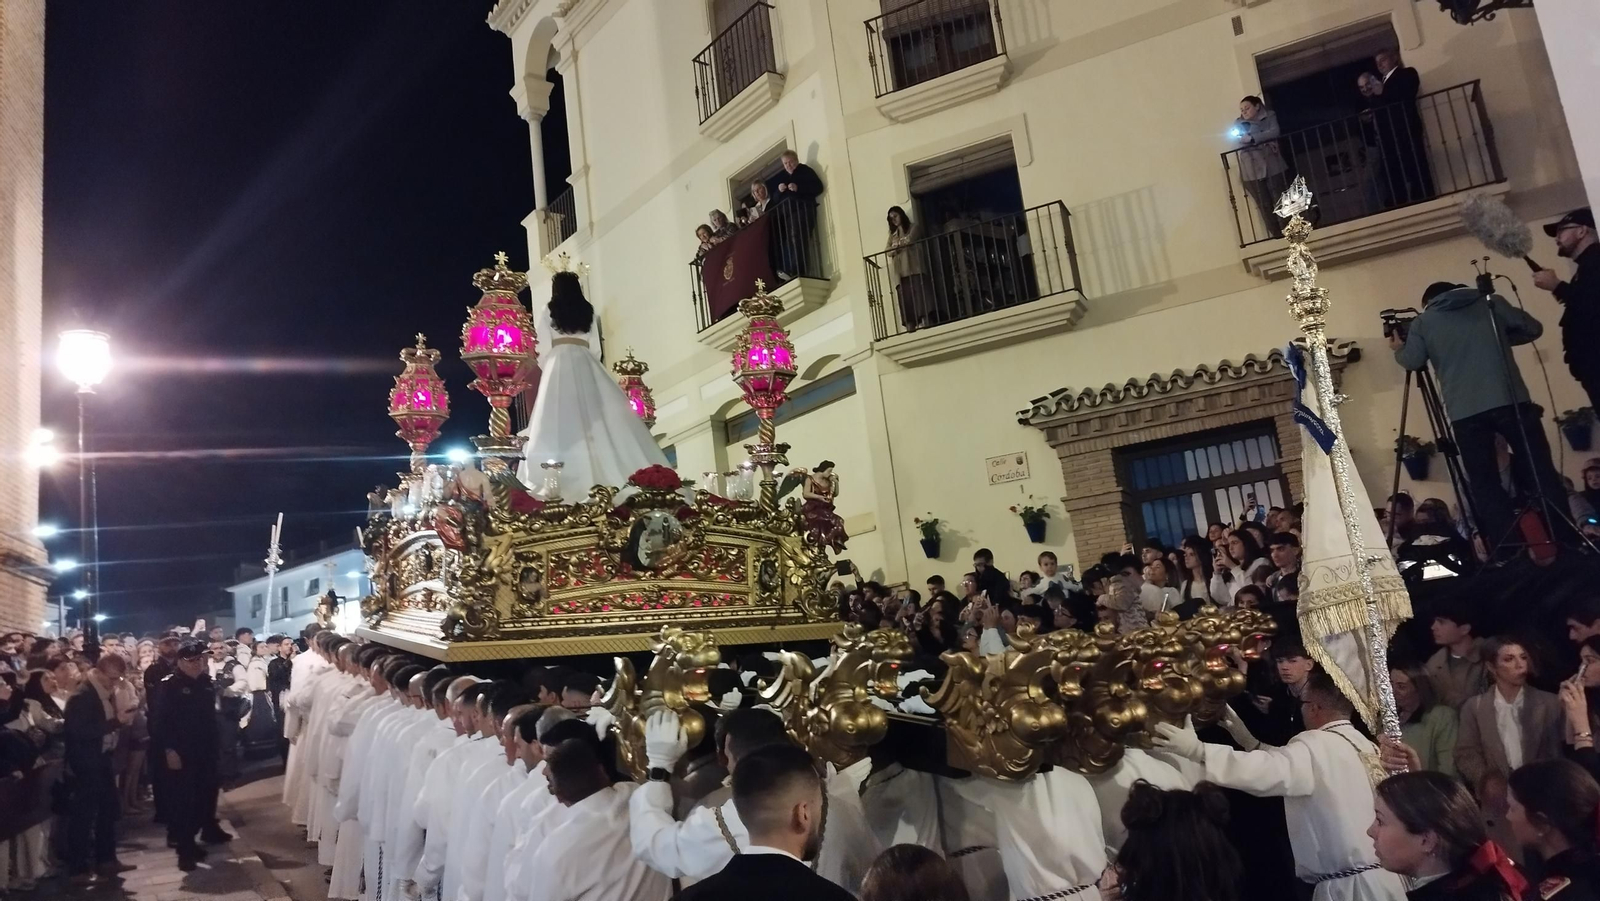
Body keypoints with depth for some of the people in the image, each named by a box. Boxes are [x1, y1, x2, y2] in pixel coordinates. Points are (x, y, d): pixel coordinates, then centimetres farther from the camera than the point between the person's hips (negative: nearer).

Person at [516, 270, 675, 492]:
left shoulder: (544, 311, 9)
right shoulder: (587, 310, 18)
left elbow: (545, 349, 4)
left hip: (559, 363, -3)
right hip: (586, 364, 3)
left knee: (563, 421, -9)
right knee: (596, 418, -2)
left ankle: (569, 482, -20)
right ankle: (612, 478, -11)